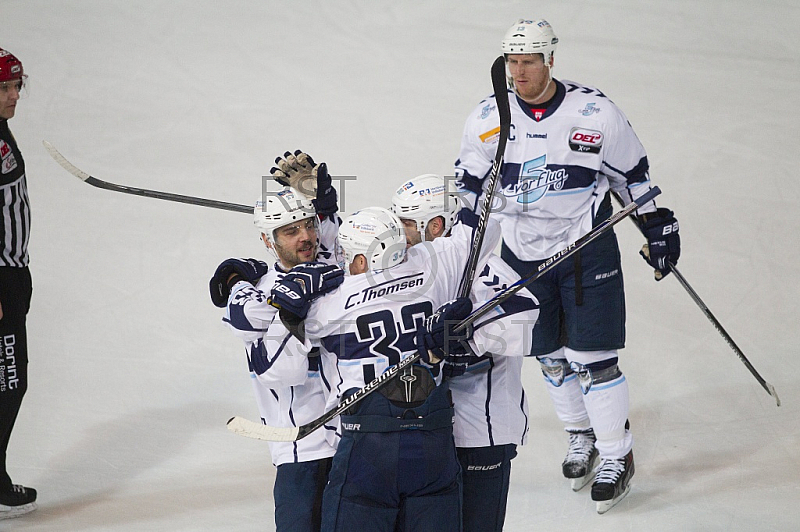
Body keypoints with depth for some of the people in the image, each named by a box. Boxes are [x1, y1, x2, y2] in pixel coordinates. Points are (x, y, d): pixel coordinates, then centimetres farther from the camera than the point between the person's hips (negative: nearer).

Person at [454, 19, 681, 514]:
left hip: (587, 248, -3)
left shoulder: (595, 112, -13)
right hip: (523, 255, 3)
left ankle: (617, 457, 6)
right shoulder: (488, 118, -6)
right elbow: (469, 185, 8)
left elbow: (632, 174, 2)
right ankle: (582, 437, 34)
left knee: (592, 358, -7)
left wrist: (658, 227, 5)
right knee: (552, 357, 12)